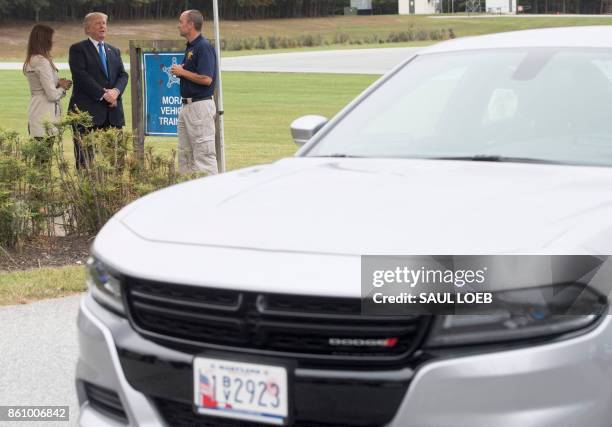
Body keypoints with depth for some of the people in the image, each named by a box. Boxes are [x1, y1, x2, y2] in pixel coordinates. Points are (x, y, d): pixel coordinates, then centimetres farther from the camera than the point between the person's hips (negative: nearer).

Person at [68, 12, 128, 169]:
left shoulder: (114, 51, 21)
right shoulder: (78, 49, 2)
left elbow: (123, 75, 11)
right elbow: (81, 76, -10)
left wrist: (116, 91, -10)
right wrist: (103, 93, -16)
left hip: (113, 114, 5)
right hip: (87, 112, -5)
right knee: (85, 159, -5)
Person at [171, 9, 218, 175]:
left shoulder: (204, 47, -15)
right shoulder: (189, 47, 15)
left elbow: (206, 79, -23)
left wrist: (182, 72, -13)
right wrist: (179, 71, 2)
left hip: (201, 105, -10)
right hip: (187, 105, 10)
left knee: (204, 153, -7)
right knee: (185, 152, 13)